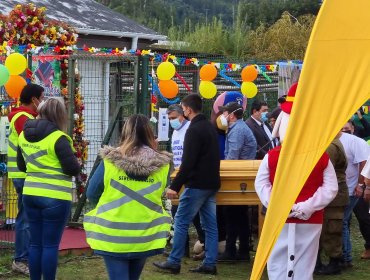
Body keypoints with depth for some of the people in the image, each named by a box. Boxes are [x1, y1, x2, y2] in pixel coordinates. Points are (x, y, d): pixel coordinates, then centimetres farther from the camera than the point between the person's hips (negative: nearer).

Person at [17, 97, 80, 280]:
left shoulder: (24, 135, 8)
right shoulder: (58, 138, -15)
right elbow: (73, 169, -14)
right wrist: (74, 163, 6)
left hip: (30, 194, 6)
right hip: (55, 197, -6)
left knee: (35, 243, 13)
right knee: (50, 245, 1)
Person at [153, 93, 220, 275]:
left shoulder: (194, 129, -15)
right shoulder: (210, 127, 14)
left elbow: (188, 162, -22)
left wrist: (175, 186, -21)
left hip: (197, 185, -9)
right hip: (212, 183, 9)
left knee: (181, 222, -1)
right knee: (210, 225, 8)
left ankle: (174, 262, 2)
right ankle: (210, 264, 9)